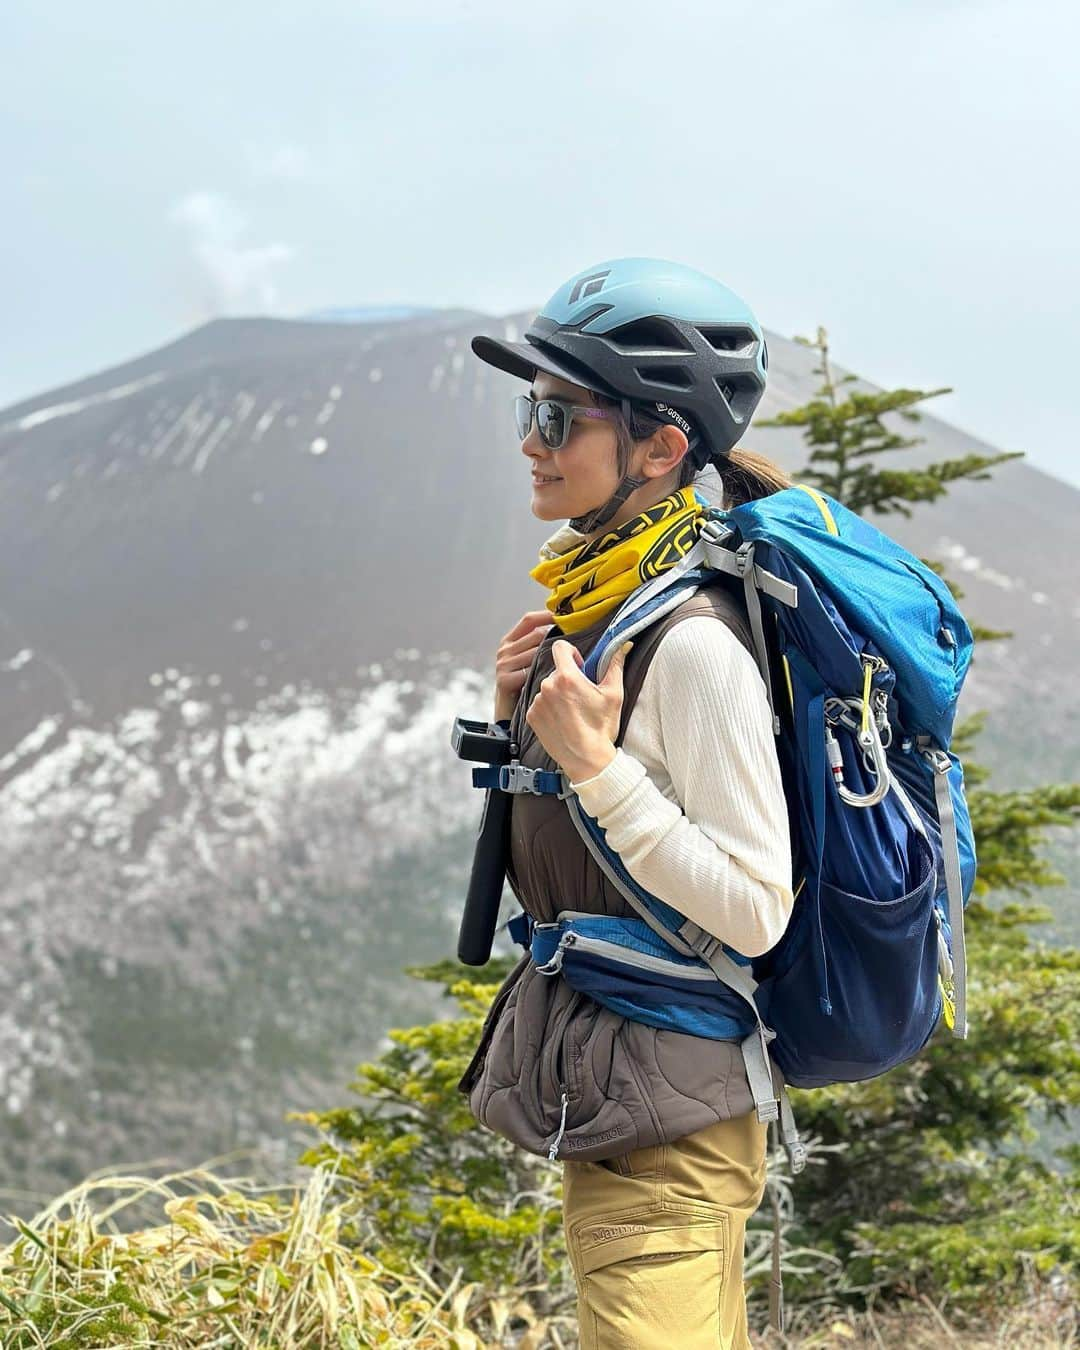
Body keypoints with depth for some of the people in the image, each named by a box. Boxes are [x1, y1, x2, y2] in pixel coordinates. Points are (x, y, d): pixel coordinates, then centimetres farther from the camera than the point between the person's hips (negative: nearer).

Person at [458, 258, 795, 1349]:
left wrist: (594, 762, -25)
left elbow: (754, 912, -23)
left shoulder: (693, 645, -22)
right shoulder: (589, 599, 7)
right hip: (602, 1096, 10)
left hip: (663, 1124, -10)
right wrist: (517, 717, 0)